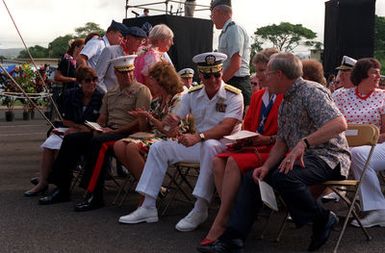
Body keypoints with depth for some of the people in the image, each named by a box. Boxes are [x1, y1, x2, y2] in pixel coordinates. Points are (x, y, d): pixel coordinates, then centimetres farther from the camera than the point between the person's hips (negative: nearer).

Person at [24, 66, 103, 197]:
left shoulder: (100, 98, -7)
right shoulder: (70, 95, 2)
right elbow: (65, 120, 6)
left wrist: (76, 130, -13)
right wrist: (81, 126, -9)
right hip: (68, 129, 4)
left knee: (61, 147, -28)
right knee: (49, 145, -22)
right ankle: (42, 182, -15)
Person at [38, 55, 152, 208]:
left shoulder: (141, 91, 0)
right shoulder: (110, 94, 23)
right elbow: (102, 119, 22)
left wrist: (114, 131, -16)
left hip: (128, 133, -8)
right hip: (107, 132, 8)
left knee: (97, 142, -34)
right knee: (71, 139, -5)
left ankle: (95, 195, -32)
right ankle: (62, 189, -5)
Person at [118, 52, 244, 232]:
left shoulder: (234, 95, -11)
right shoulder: (192, 94, 6)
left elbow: (226, 127, -25)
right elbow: (176, 120, 6)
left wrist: (198, 137, -37)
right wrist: (172, 123, -21)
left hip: (223, 145, -6)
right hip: (198, 145, 7)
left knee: (209, 146, -40)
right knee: (158, 147, -2)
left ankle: (200, 210, -33)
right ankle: (148, 207, -3)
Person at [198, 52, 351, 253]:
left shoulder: (311, 92, -14)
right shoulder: (285, 101, 15)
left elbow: (339, 124, -29)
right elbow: (281, 142, 14)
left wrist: (303, 143, -37)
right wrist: (266, 166, -4)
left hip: (327, 157, -9)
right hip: (300, 157, 9)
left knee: (283, 177, -34)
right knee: (253, 177, 0)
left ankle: (322, 219, -11)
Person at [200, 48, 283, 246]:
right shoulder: (257, 96, 20)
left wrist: (268, 139, -17)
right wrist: (241, 139, 4)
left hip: (273, 151, -7)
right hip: (252, 147, 7)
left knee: (234, 162, -30)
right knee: (218, 161, -19)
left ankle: (219, 224, -26)